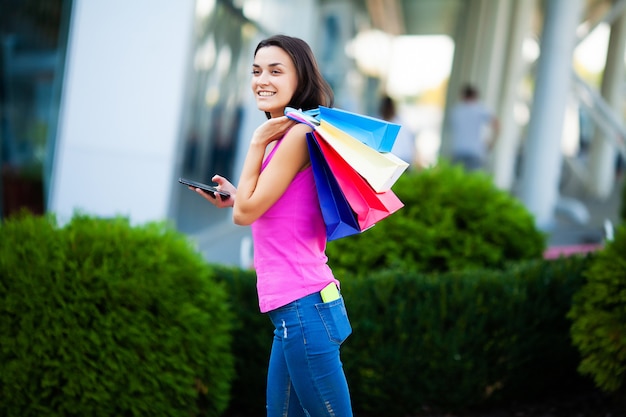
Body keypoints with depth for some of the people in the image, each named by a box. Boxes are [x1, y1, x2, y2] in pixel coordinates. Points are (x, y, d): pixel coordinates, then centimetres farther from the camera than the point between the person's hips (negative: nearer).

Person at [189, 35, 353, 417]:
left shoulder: (298, 133, -13)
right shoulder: (290, 135, 16)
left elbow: (246, 212, -13)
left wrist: (257, 143, -7)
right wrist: (236, 199, 17)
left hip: (302, 307, -10)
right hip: (297, 305, 10)